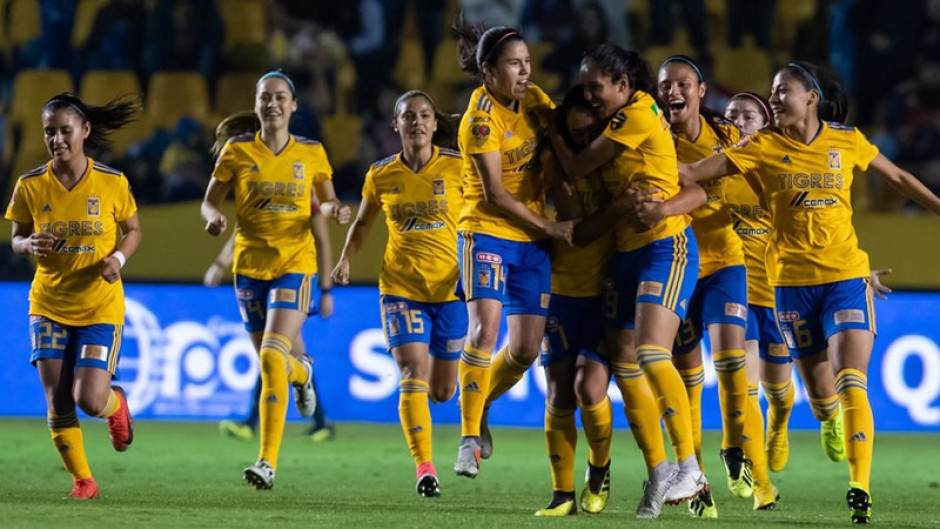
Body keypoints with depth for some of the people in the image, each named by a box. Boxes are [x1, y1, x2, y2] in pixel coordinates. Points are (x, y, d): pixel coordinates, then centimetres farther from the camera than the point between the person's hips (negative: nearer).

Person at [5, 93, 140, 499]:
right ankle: (81, 479, 16)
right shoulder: (30, 186, -6)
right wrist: (30, 245, -18)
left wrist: (119, 257, -16)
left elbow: (133, 231, 4)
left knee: (90, 400, -12)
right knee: (58, 403, -3)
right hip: (48, 305, 2)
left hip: (101, 306, -2)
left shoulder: (112, 183, -9)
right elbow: (17, 240, 5)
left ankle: (117, 404, 26)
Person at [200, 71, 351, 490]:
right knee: (271, 362, 13)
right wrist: (214, 217, -18)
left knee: (272, 358, -19)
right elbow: (209, 201, 4)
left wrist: (335, 210, -10)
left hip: (295, 264, -2)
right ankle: (301, 372, 54)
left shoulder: (311, 153, 0)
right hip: (250, 266, 2)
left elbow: (326, 201, 13)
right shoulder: (237, 151, -1)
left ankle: (268, 461, -18)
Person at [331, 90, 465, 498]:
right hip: (401, 286, 0)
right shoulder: (381, 175, 1)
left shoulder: (457, 167, -5)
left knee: (441, 392, 5)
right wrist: (346, 258, 1)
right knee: (413, 373, -17)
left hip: (450, 287, 0)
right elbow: (362, 223, 17)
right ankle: (424, 468, -14)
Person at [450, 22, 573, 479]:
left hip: (532, 240, 6)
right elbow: (495, 195, -16)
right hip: (487, 233, -6)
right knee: (485, 327, -22)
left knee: (527, 347, 1)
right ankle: (469, 437, -16)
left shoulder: (534, 100, 4)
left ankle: (480, 410, 27)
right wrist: (551, 228, -14)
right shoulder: (481, 118, -14)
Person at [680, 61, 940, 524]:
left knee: (851, 383, -16)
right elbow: (696, 171, -8)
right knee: (818, 389, 5)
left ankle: (860, 487, -21)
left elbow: (898, 178, 15)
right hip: (792, 280, 1)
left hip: (846, 276, -1)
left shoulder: (847, 141, 1)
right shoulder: (763, 147, -1)